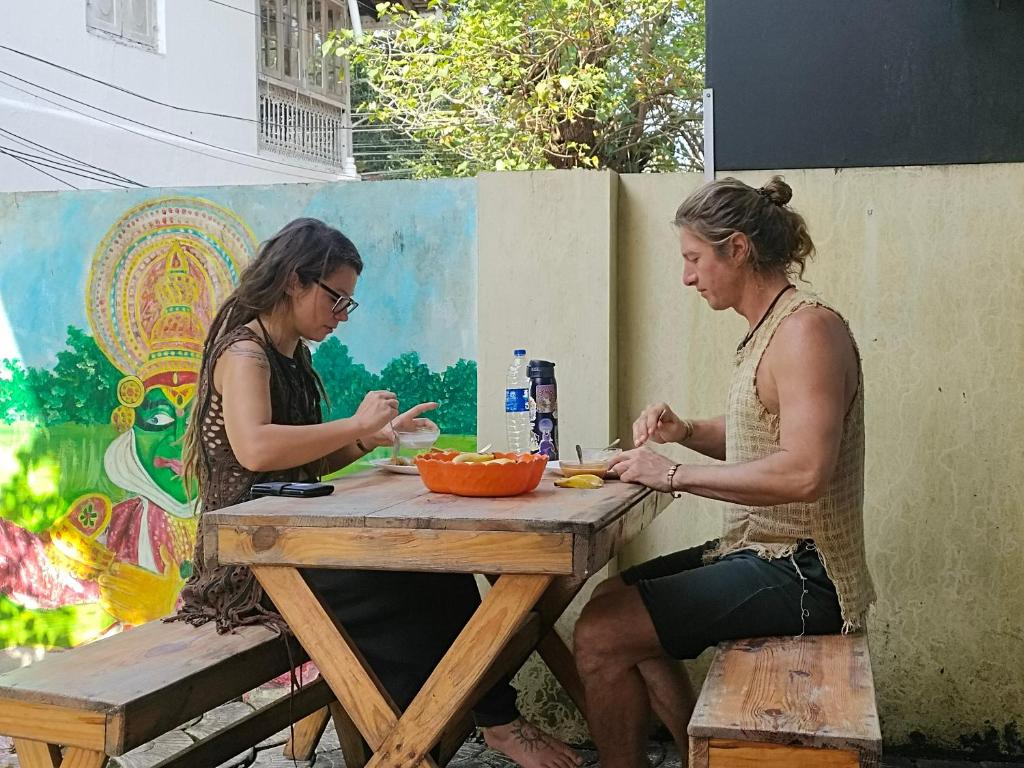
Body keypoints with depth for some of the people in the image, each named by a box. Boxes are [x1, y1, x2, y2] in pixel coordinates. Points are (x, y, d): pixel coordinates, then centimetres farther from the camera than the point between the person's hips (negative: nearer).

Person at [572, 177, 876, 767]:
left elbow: (803, 471, -30)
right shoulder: (770, 327, 12)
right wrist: (685, 432, 6)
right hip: (763, 552, 10)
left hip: (799, 574, -10)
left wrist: (676, 475, -22)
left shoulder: (808, 327, -18)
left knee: (602, 635, -15)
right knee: (613, 601, 17)